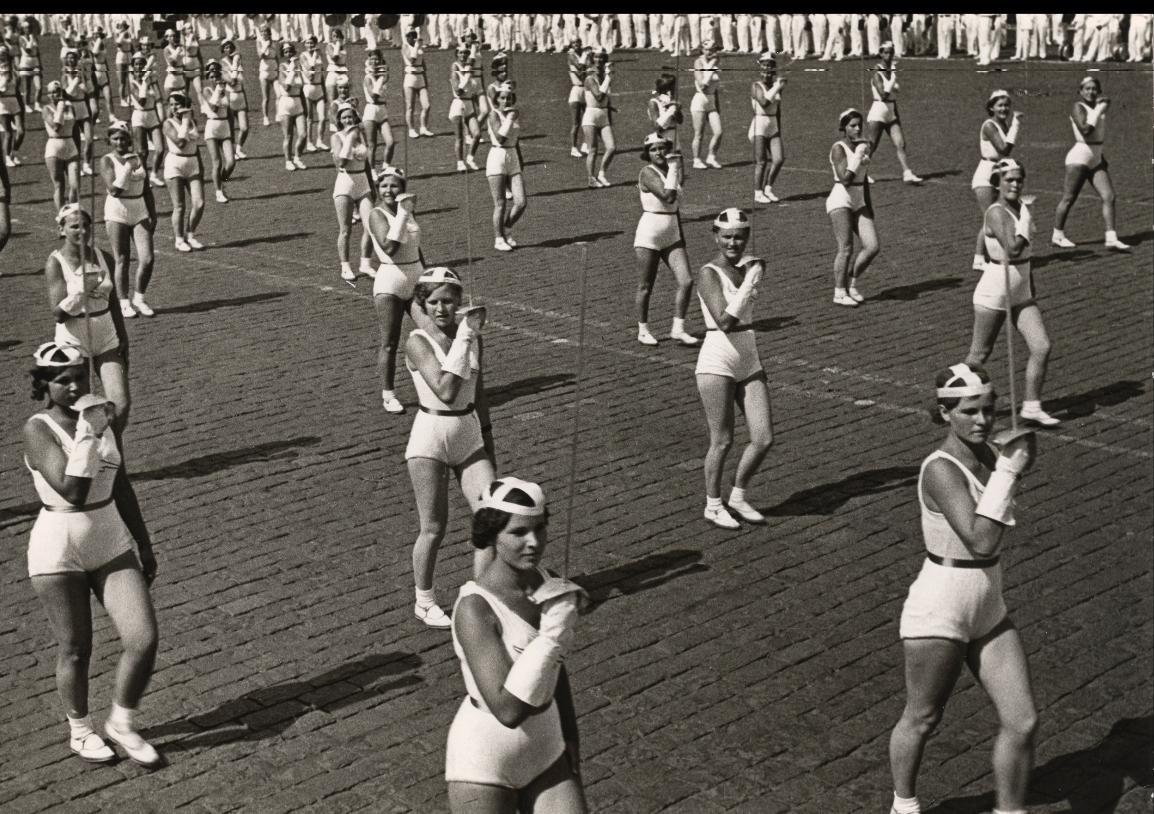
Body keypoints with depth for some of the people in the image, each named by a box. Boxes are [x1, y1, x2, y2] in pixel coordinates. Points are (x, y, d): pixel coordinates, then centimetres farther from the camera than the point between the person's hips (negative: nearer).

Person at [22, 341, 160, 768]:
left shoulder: (103, 418, 4)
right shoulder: (38, 429, -14)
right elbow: (72, 491, -26)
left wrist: (144, 544, 18)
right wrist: (90, 434, -29)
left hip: (112, 544, 5)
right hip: (58, 550, -5)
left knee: (144, 640, -4)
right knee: (75, 650, 7)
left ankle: (122, 724, 20)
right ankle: (80, 732, 32)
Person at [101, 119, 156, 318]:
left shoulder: (139, 159, 9)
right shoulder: (107, 161, -5)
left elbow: (147, 190, 14)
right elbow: (113, 189, -17)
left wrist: (153, 215, 8)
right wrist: (128, 166, -19)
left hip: (140, 213, 4)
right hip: (116, 214, -4)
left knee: (147, 259, -7)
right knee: (122, 261, 0)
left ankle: (139, 299, 11)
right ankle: (124, 303, 11)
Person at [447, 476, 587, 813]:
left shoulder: (544, 583, -4)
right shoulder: (474, 608, -25)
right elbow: (507, 709, -31)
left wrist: (569, 734, 17)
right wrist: (553, 632, -31)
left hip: (544, 747, 6)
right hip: (485, 757, -6)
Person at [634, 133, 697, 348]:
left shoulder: (671, 170, 11)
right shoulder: (647, 172, -11)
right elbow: (667, 196, -25)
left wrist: (681, 237, 20)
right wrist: (673, 168, -17)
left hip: (672, 236, 6)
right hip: (649, 235, -6)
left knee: (687, 281, -5)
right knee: (646, 287, 3)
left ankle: (678, 329, 4)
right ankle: (643, 330, 19)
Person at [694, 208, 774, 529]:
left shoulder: (745, 269, 9)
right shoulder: (709, 274, -12)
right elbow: (724, 321, -23)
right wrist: (750, 282, -21)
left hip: (749, 361, 7)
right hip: (717, 362, -7)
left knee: (764, 438, 2)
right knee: (722, 441, 0)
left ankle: (738, 497, 22)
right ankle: (713, 506, 19)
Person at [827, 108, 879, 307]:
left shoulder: (862, 145, 12)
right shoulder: (838, 148, -11)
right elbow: (845, 179, -21)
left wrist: (868, 204, 21)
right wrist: (858, 155, -18)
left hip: (859, 202, 7)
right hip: (840, 201, -7)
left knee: (872, 246, -3)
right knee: (846, 249, -12)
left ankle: (851, 283, 13)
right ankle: (839, 293, -1)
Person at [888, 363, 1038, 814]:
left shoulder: (987, 453, 2)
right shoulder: (941, 469, -22)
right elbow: (981, 541, -32)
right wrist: (1007, 472, -28)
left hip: (988, 611, 7)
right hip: (938, 613, -7)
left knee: (1023, 721, 4)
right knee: (921, 721, 12)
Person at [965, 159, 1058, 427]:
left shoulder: (1021, 207, 8)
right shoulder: (996, 212, -17)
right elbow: (1012, 248, -31)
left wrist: (1031, 288, 22)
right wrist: (1025, 219, -20)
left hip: (1022, 295, 7)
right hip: (993, 295, -7)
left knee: (1042, 347, -3)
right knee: (980, 355, 4)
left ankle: (1031, 407, 6)